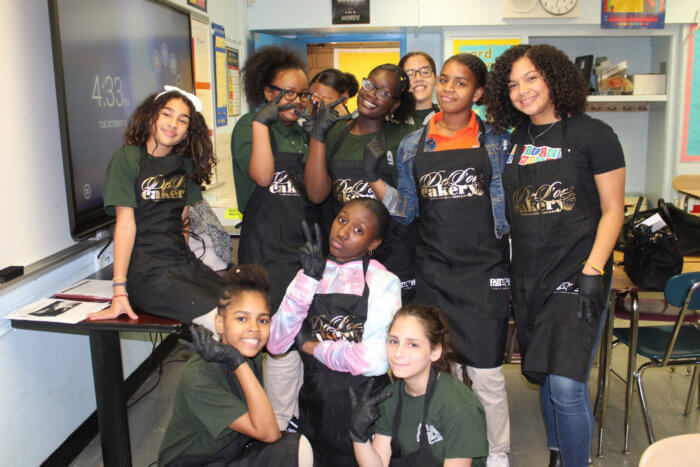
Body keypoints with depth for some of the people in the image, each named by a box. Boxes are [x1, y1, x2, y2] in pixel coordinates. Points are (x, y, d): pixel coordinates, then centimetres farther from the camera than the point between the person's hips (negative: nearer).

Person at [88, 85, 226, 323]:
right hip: (145, 270, -6)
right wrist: (120, 291, -15)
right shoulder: (127, 159, -5)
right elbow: (125, 224, -11)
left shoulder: (184, 163, 13)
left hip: (183, 262, 6)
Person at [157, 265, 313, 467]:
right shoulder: (197, 378, -28)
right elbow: (268, 433, -30)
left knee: (297, 447, -16)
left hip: (236, 448, 7)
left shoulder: (252, 356, -6)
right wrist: (237, 363, -35)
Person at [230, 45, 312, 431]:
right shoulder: (248, 127, -3)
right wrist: (261, 121, -19)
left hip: (302, 245, 7)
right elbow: (262, 176, -21)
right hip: (268, 250, -6)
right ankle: (281, 428, 14)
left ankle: (298, 417, 30)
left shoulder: (300, 132, 16)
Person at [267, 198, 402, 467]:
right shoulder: (308, 275, 3)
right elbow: (275, 345, -7)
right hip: (313, 402, 4)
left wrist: (311, 346, -10)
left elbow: (375, 361, -24)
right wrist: (309, 280, -15)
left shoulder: (383, 283, -11)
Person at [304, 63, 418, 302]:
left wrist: (376, 178, -15)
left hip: (392, 256, -1)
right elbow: (316, 194, -4)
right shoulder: (334, 132, 7)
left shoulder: (405, 136, 1)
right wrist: (318, 135, -10)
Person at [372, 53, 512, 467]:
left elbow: (508, 204, 5)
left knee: (486, 373, 2)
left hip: (484, 271, -2)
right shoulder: (413, 146, 7)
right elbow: (408, 210, 9)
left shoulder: (497, 141, 1)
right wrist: (376, 182, -5)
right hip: (433, 273, 3)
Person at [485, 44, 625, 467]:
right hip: (529, 275, 5)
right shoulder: (515, 141, 11)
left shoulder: (592, 134, -4)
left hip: (577, 273, -5)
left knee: (566, 384, -11)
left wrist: (592, 272, -15)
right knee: (545, 377, 14)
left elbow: (613, 210, -4)